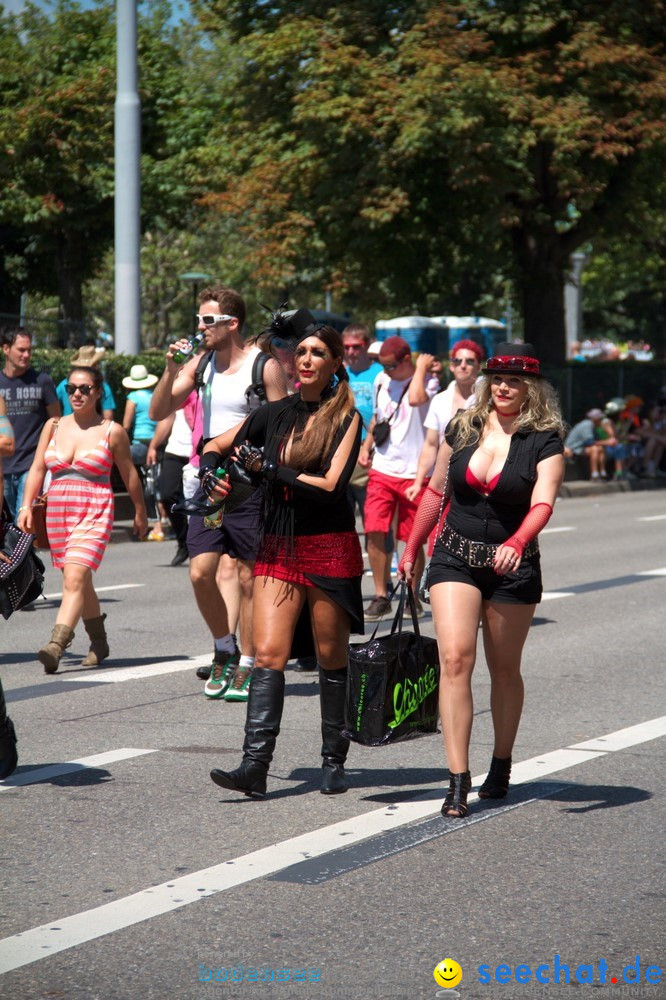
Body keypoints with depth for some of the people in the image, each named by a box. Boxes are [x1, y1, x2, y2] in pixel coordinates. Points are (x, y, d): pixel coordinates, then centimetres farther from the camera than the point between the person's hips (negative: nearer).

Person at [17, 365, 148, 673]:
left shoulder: (112, 432, 1)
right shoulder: (54, 427, 11)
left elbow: (129, 474, 10)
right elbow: (37, 468, 11)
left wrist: (140, 512, 18)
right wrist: (27, 505, -1)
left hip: (94, 513, -5)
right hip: (57, 510, 5)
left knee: (75, 577, -20)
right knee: (80, 581, 14)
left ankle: (56, 645, -31)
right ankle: (98, 642, 30)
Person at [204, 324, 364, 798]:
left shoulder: (346, 417, -4)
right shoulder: (275, 415, 10)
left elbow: (331, 484, -16)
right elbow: (216, 446, 20)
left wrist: (266, 468, -12)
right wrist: (213, 471, -2)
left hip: (330, 548, -4)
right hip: (278, 547, 4)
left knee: (331, 657, 5)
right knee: (268, 655, -7)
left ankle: (334, 761, 18)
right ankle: (255, 765, -14)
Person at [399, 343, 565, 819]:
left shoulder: (544, 441, -7)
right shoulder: (463, 428, 3)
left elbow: (543, 502, -22)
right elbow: (436, 491, 14)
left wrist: (518, 542, -41)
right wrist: (411, 549, 17)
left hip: (512, 567, -1)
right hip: (455, 559, 2)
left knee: (504, 670, 10)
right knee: (455, 658, -14)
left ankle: (501, 766, 31)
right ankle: (458, 779, -17)